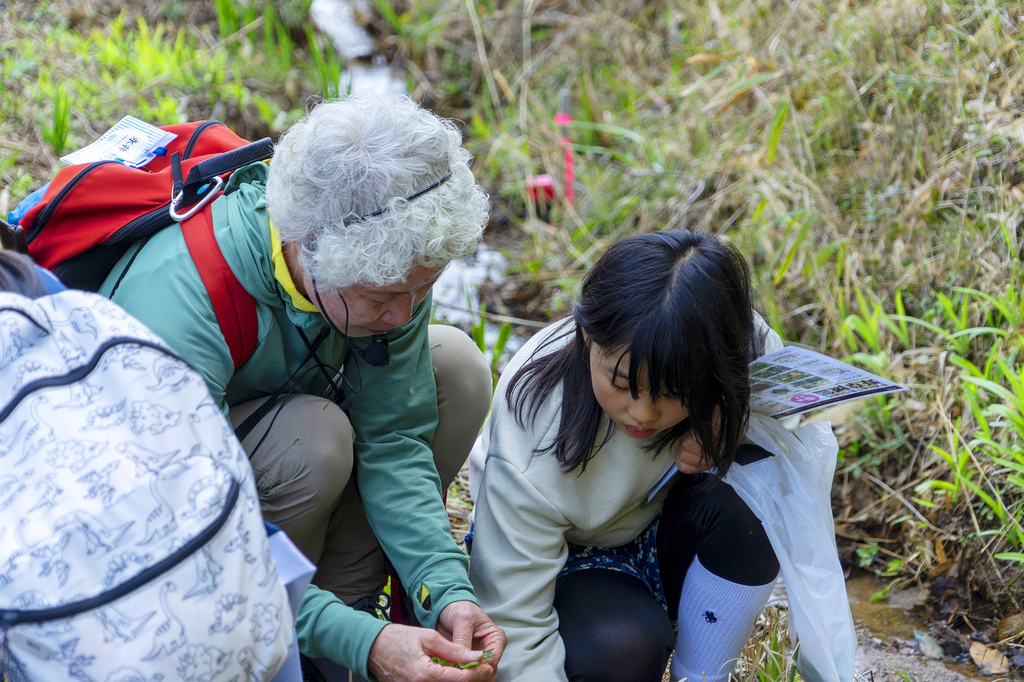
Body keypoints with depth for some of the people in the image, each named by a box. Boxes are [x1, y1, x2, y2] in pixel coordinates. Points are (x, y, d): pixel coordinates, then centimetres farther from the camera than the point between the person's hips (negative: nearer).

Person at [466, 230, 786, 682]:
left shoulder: (749, 348, -26)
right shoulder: (530, 451, -34)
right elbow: (515, 635, -29)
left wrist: (729, 438, -31)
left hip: (668, 532, 4)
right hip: (569, 556, -3)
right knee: (621, 644, -36)